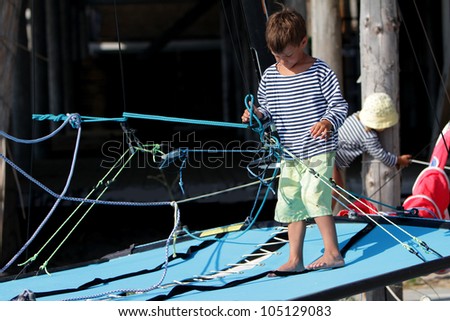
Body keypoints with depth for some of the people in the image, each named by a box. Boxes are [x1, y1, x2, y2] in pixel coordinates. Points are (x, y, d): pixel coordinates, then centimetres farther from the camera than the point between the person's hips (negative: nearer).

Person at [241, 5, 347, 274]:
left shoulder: (320, 72, -9)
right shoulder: (270, 76, 4)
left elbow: (340, 105, -7)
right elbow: (268, 108, 16)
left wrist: (328, 122, -27)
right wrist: (258, 114, -7)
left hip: (319, 150, -6)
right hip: (289, 154, 6)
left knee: (313, 196, -18)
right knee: (291, 203, 8)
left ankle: (333, 252, -9)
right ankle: (295, 260, 17)